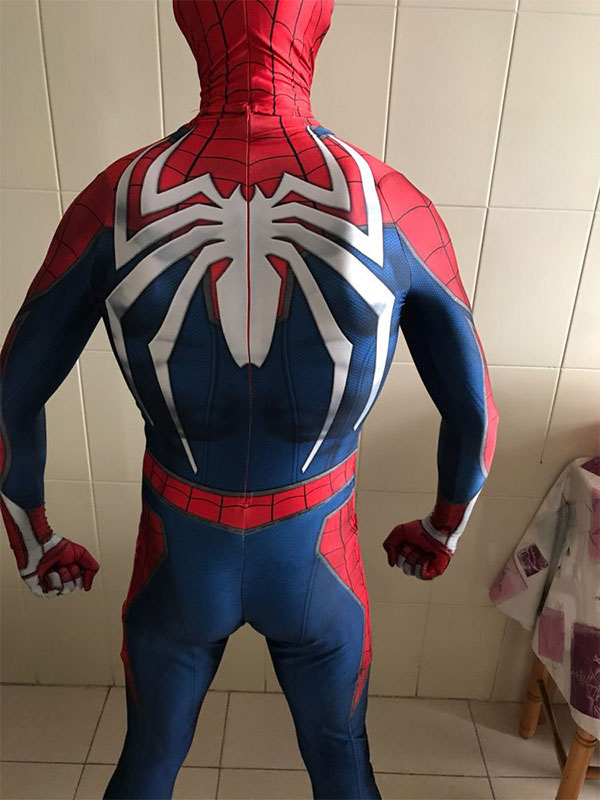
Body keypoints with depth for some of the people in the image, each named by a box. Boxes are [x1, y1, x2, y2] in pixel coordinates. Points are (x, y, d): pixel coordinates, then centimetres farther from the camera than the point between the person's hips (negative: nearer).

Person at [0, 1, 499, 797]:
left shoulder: (115, 201, -17)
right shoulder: (394, 207, -20)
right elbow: (475, 418, -9)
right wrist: (443, 532, 11)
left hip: (178, 563, 1)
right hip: (316, 568, 0)